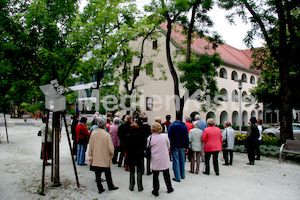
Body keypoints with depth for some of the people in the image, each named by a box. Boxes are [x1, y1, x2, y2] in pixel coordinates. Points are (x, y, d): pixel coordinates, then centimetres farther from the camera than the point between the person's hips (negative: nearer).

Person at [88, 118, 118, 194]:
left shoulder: (93, 134, -6)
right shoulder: (107, 135, -17)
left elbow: (90, 146, 2)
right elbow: (110, 148, -13)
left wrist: (90, 157, 11)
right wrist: (111, 155, 7)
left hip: (95, 159, 3)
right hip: (105, 159, -2)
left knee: (97, 175, 12)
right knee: (108, 174, 16)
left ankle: (100, 189, 19)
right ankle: (110, 186, 31)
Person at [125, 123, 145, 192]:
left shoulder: (128, 137, -10)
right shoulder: (141, 137, -13)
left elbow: (126, 147, -2)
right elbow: (143, 147, -6)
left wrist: (129, 153, 11)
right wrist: (141, 153, 8)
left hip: (131, 157, 2)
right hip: (139, 157, -1)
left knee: (132, 172, 15)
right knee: (139, 172, 9)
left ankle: (131, 186, 22)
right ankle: (140, 187, 15)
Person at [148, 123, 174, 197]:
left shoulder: (150, 138, -10)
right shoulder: (165, 136, -9)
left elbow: (149, 148, 3)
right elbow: (168, 147, 3)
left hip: (155, 159, -1)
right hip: (164, 158, 1)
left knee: (155, 175, 11)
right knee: (166, 174, 17)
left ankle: (155, 191, 18)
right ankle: (169, 188, 32)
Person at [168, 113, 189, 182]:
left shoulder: (171, 126, -6)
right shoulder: (184, 125, 0)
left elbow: (169, 137, -6)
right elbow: (186, 137, 1)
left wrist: (169, 147, -2)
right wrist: (186, 147, 6)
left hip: (174, 146, -2)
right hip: (182, 146, 3)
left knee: (176, 161, 1)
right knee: (182, 161, 15)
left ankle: (177, 177, 2)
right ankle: (182, 175, 26)